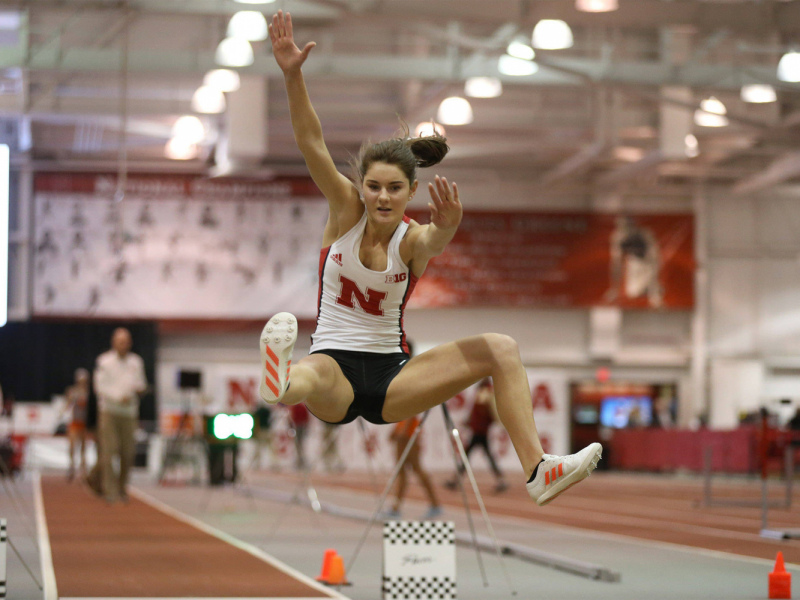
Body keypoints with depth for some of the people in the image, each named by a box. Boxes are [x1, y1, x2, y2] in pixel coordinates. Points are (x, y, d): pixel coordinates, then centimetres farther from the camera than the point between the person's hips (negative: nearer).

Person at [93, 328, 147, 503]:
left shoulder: (136, 362, 13)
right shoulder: (104, 361, 1)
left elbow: (141, 384, 18)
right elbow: (100, 386, -4)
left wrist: (138, 388, -6)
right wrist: (119, 398, -16)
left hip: (129, 412, 4)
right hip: (109, 411, -3)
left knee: (127, 452, 0)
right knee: (108, 450, -11)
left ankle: (122, 488, 13)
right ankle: (110, 490, -12)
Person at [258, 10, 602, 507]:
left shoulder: (413, 240, -5)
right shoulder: (346, 210, -2)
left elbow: (436, 241, -31)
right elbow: (312, 144, -16)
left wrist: (448, 226, -57)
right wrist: (293, 75, -31)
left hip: (391, 373, 2)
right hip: (335, 363, -2)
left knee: (501, 348, -16)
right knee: (310, 377, -40)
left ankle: (538, 470, -25)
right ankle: (281, 378, -79)